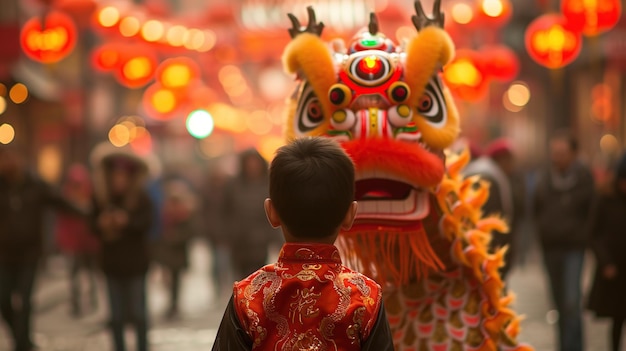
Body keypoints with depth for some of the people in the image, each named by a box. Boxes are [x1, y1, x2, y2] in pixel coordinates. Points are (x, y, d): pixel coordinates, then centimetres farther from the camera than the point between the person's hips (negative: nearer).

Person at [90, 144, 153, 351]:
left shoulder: (141, 197, -5)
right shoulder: (101, 197, 2)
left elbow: (146, 223, -14)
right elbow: (94, 227, 5)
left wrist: (128, 221, -29)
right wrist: (101, 225, -17)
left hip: (135, 263, -3)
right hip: (112, 263, 3)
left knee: (138, 313, 0)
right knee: (117, 315, 7)